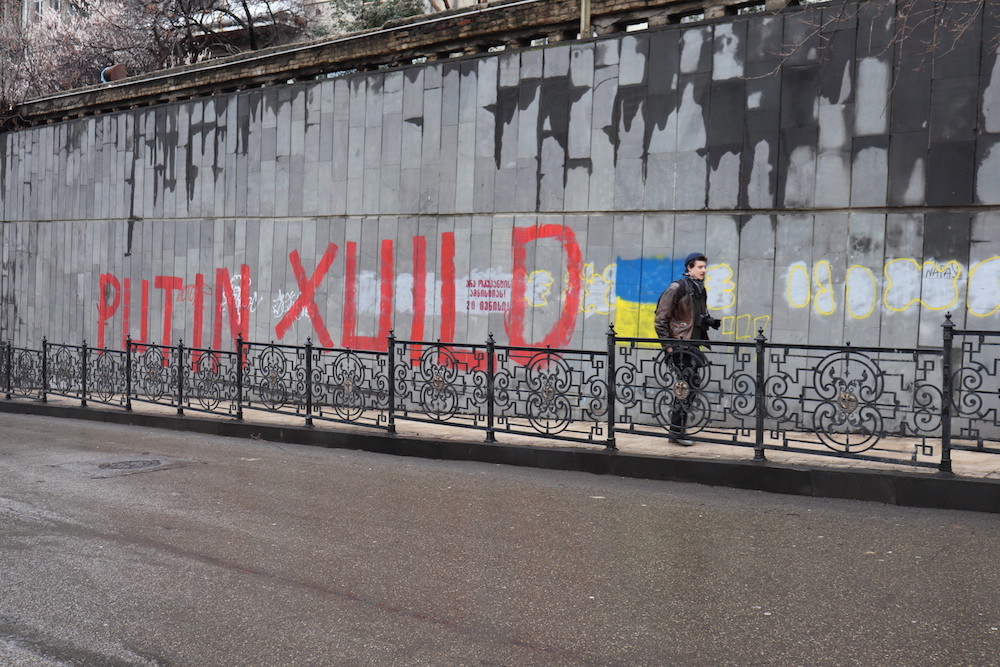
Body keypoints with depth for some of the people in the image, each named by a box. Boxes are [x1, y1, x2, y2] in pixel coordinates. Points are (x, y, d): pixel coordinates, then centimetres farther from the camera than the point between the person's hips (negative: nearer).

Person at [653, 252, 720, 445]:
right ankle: (676, 432, -4)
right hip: (680, 345, -9)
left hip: (693, 345, 9)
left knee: (693, 385, 9)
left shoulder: (700, 290, 15)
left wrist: (709, 321, 10)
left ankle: (677, 430, 17)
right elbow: (660, 319, -11)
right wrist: (667, 345, -14)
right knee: (686, 386, -11)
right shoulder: (677, 288, -10)